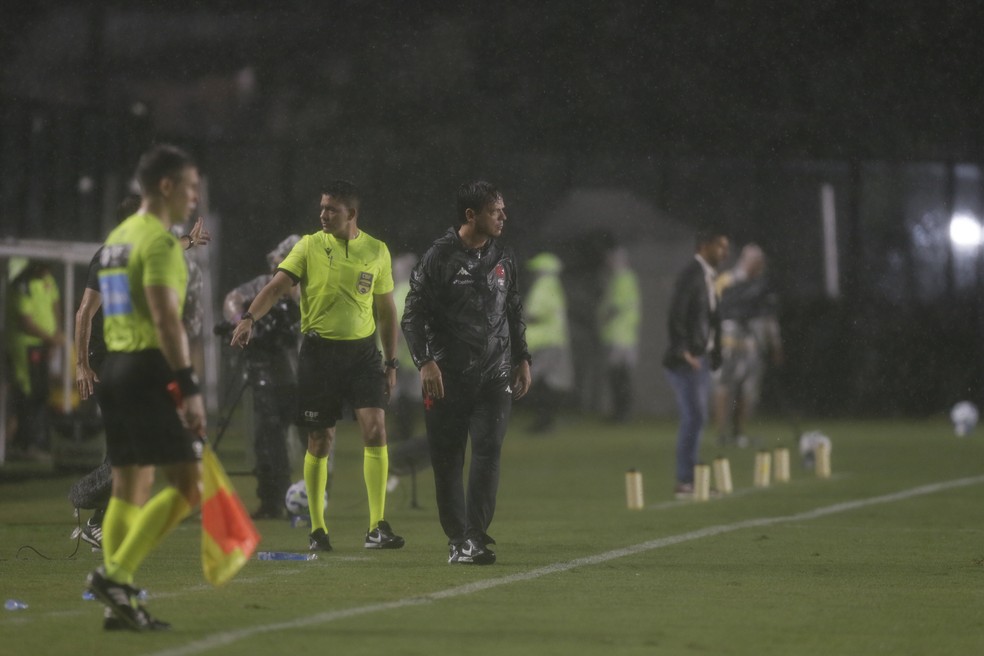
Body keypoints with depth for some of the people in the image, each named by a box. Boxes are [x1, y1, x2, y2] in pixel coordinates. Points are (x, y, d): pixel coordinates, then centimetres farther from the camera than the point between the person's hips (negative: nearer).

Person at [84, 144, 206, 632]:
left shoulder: (117, 238, 17)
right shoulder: (159, 240, -12)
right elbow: (166, 319, -19)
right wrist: (189, 388, -21)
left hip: (115, 367, 10)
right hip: (150, 368, -10)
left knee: (129, 487, 10)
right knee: (187, 485, -8)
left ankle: (119, 602, 8)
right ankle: (116, 574, -13)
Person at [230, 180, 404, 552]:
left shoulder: (377, 252, 6)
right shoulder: (309, 247, 0)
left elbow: (386, 310, 13)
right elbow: (276, 286, -10)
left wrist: (391, 363, 10)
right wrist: (249, 318, -28)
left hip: (363, 351, 1)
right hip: (319, 350, -1)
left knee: (375, 430, -13)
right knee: (320, 441, 3)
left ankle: (377, 528, -11)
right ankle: (317, 529, 14)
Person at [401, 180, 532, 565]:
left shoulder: (503, 259, 11)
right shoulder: (440, 257, -4)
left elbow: (515, 313, 23)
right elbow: (413, 314, -6)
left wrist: (522, 359, 17)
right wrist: (425, 361, -16)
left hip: (494, 375, 3)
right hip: (448, 377, -3)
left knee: (488, 450, -12)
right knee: (447, 460, 1)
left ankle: (475, 537, -11)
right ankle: (457, 540, 10)